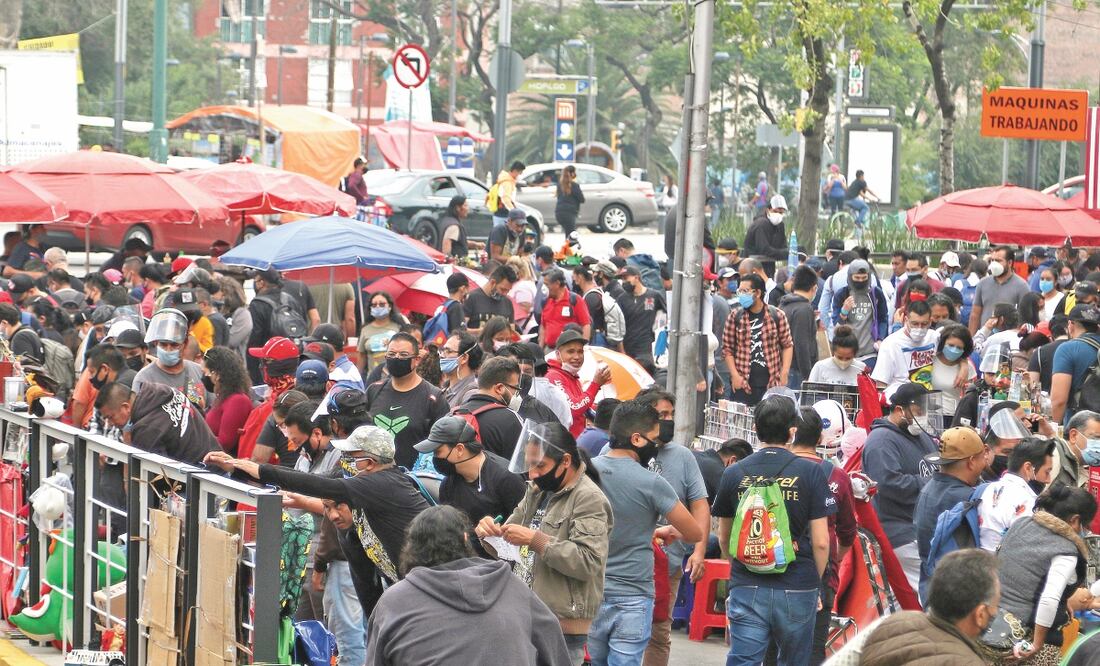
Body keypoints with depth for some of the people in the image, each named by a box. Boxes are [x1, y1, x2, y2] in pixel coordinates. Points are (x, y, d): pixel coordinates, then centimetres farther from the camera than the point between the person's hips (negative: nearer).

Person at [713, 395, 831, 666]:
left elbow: (724, 537, 13)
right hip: (797, 589, -1)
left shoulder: (734, 473, 3)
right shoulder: (810, 473, -5)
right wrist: (816, 582, 10)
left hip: (747, 589, 1)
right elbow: (821, 542, -6)